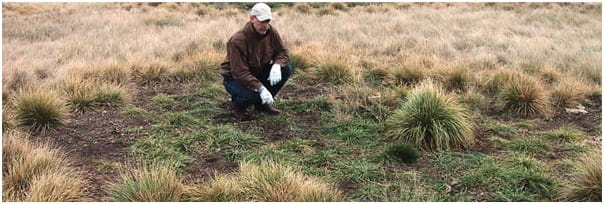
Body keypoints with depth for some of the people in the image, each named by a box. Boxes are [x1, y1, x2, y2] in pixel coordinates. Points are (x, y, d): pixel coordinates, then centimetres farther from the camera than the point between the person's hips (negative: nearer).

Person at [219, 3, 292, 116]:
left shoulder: (271, 32, -10)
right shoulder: (238, 40, -29)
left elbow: (283, 52, -2)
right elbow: (240, 73, -31)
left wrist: (277, 65, -27)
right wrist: (261, 88, -41)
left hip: (258, 73, 7)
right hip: (235, 78, -6)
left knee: (286, 69, -14)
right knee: (254, 95, -37)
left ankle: (262, 103, 3)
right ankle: (237, 101, 2)